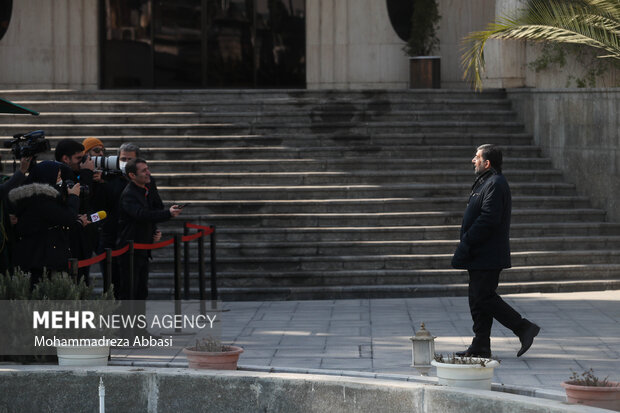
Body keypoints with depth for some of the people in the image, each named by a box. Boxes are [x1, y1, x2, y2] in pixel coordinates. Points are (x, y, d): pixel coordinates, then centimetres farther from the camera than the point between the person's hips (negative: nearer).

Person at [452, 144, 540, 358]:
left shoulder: (495, 184, -16)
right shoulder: (486, 182, 18)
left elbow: (488, 220, -24)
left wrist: (465, 245, -21)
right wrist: (466, 247, 17)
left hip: (488, 256, -11)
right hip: (481, 256, 11)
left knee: (484, 298, -10)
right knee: (479, 299, 10)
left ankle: (524, 328, -3)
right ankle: (480, 347, 12)